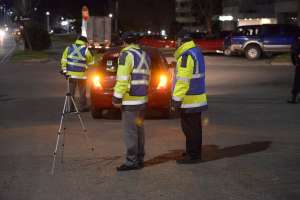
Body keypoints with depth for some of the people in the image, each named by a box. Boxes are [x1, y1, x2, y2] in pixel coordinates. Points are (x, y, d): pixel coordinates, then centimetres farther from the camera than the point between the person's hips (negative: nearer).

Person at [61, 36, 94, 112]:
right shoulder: (85, 50, -6)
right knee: (82, 92, 8)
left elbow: (64, 59, 1)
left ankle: (71, 107, 12)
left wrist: (64, 70, 5)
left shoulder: (69, 48, 3)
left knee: (71, 91, 11)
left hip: (70, 74, 3)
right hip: (81, 74, -3)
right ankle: (82, 107, 11)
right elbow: (90, 61, 5)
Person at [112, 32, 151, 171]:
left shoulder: (126, 55, -11)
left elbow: (122, 79, -17)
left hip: (130, 100, -9)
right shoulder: (145, 55, 16)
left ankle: (132, 161, -4)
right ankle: (140, 159, 20)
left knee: (129, 131, -5)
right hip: (142, 98, 9)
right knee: (139, 129, 15)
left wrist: (117, 97, -14)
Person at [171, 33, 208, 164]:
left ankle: (193, 155, 4)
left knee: (190, 128, -2)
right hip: (197, 99, 10)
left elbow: (182, 82, -23)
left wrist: (175, 101, -19)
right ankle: (193, 152, 27)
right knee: (194, 127, 17)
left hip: (189, 101, -10)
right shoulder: (196, 52, 14)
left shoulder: (186, 56, -19)